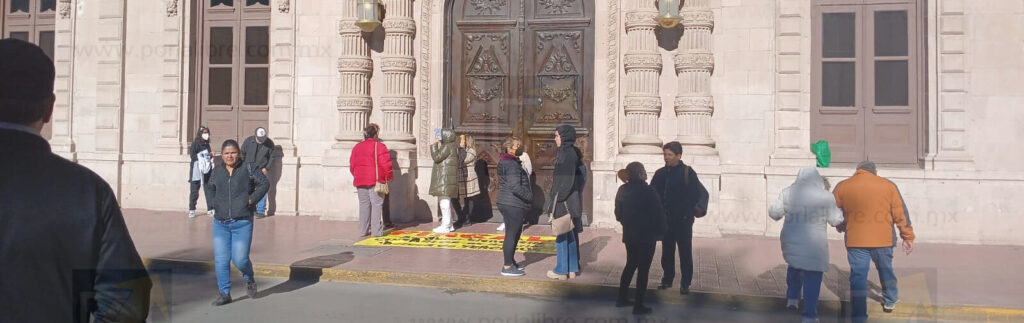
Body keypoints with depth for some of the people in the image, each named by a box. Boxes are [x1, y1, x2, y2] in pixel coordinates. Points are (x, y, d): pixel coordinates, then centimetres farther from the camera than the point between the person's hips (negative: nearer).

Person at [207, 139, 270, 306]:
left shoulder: (249, 168, -2)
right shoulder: (217, 172, 10)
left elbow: (264, 184, -5)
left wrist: (251, 199, -12)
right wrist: (217, 203, 16)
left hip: (242, 223, -4)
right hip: (220, 223, 4)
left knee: (240, 259, -6)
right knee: (221, 260, 1)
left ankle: (250, 280, 26)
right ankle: (225, 294, 12)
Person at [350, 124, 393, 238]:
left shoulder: (357, 147, 10)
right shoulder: (379, 146, -8)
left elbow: (352, 165, 12)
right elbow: (386, 164, -12)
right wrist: (389, 177, 3)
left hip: (360, 181, 5)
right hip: (375, 181, -5)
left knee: (364, 205, 10)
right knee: (377, 205, 0)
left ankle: (363, 231, 11)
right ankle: (377, 231, -1)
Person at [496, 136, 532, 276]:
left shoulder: (506, 162, 16)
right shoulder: (512, 165, -18)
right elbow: (516, 187, -24)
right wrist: (530, 196, -12)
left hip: (507, 203, 10)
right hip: (513, 205, -10)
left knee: (515, 233, 19)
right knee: (512, 234, -4)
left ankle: (510, 261, 31)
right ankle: (507, 267, 2)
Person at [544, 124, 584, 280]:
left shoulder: (567, 154, -16)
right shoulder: (573, 152, 12)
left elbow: (567, 179, -21)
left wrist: (557, 199, -18)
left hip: (565, 202, -10)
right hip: (572, 200, 10)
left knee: (562, 236, -1)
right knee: (571, 235, 14)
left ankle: (562, 270, 7)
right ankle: (573, 268, 21)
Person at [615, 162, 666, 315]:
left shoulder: (622, 190, 2)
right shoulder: (648, 191, -16)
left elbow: (618, 213, 10)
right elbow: (658, 213, -13)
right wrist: (660, 231, 0)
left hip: (629, 235, 6)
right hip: (646, 235, -6)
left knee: (630, 265, 20)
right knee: (643, 269, 0)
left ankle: (622, 298, 23)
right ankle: (638, 305, 3)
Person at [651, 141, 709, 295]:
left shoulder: (688, 172, -9)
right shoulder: (660, 174, 3)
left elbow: (702, 193, -11)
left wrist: (699, 208, -23)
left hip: (683, 220, -4)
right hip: (666, 220, 4)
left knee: (685, 253, 4)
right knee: (667, 252, 13)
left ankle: (685, 283, 13)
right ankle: (667, 279, 26)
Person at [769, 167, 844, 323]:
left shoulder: (788, 193, -1)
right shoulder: (826, 196, -6)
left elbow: (774, 213, 1)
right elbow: (835, 220, 1)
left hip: (791, 242, 3)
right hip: (814, 245, -3)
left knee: (794, 267, 29)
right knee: (812, 278, 6)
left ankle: (792, 298, 32)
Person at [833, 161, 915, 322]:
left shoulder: (842, 186, 2)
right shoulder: (888, 185, 2)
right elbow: (901, 214, 1)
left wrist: (842, 227, 27)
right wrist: (908, 237, 7)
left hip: (855, 241, -1)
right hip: (883, 239, 1)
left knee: (858, 277, 3)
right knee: (886, 270, 23)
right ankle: (890, 301, 43)